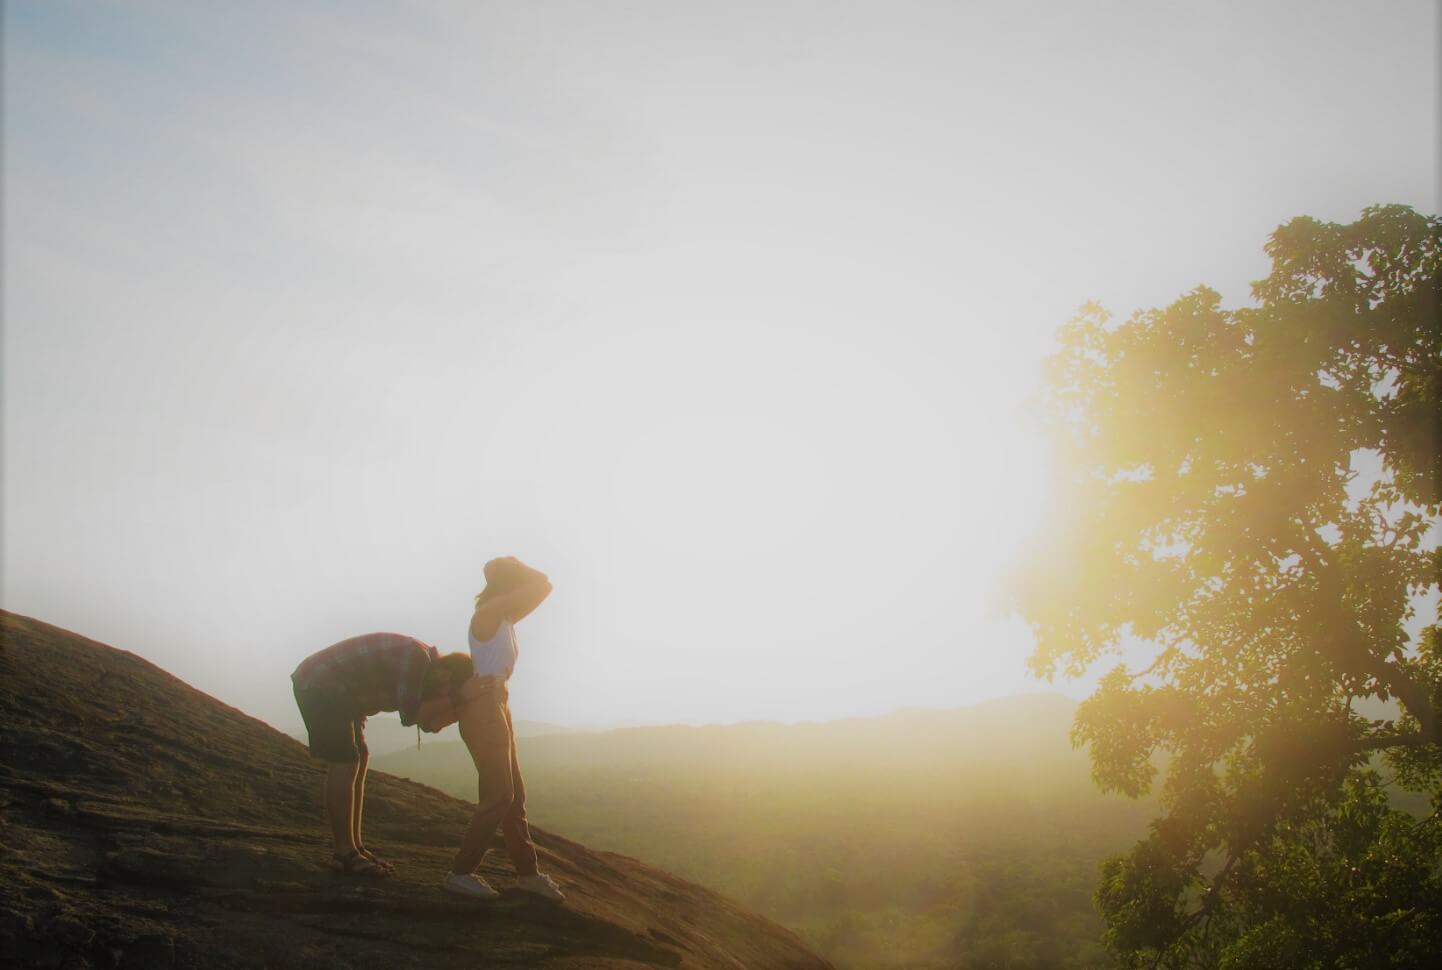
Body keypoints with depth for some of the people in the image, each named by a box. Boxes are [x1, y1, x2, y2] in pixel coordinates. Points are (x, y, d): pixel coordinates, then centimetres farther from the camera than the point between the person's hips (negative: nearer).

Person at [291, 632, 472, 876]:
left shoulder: (424, 668, 7)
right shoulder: (417, 656, -23)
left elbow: (430, 723, 2)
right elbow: (409, 715, -24)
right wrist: (453, 700, -19)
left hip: (334, 689, 10)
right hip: (317, 685, -10)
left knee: (359, 759, 9)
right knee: (345, 764, -11)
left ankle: (355, 847, 12)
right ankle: (345, 854, -7)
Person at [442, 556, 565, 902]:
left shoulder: (503, 618, 16)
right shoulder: (488, 612, -11)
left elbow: (542, 588, 19)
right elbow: (542, 585, -12)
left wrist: (512, 568, 13)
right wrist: (515, 566, 3)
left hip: (496, 706, 10)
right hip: (483, 707, -10)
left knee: (514, 794, 13)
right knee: (499, 795, -10)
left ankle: (527, 872, 20)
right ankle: (460, 873, -5)